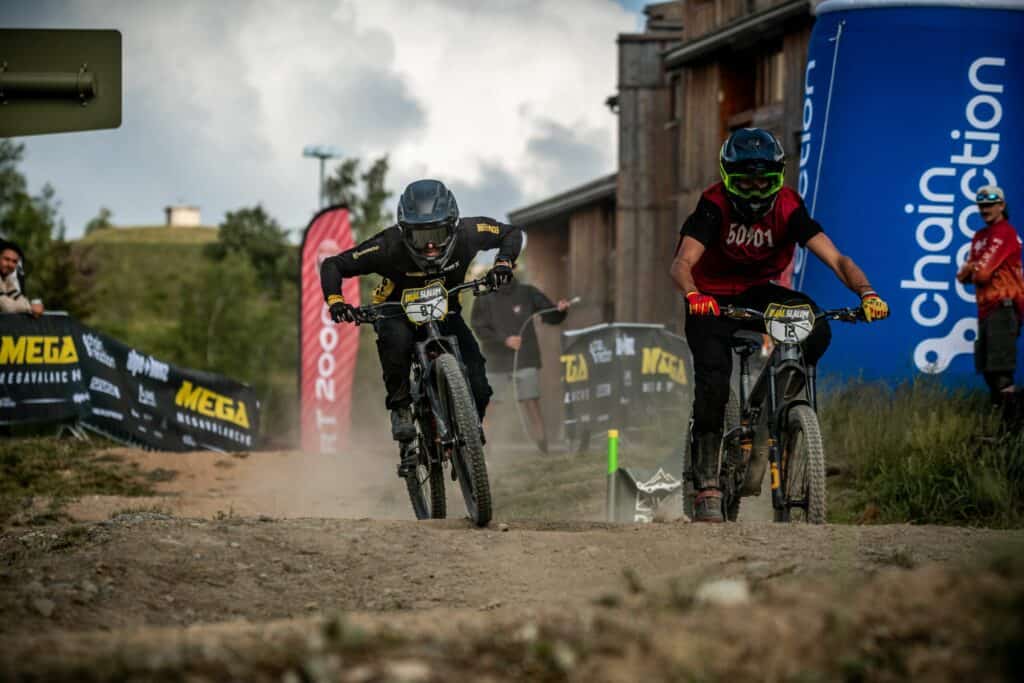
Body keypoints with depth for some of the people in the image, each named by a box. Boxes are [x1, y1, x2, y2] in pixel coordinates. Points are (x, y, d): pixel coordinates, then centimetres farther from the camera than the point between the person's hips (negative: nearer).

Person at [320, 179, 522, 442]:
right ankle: (400, 407, -18)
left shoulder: (467, 234, -24)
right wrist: (335, 301, -38)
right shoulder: (390, 246, -30)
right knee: (396, 339, -41)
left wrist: (504, 263, -24)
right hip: (398, 313, -2)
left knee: (477, 387, -16)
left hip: (445, 312, 2)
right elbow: (333, 265, -21)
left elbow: (511, 233, -5)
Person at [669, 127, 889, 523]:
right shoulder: (714, 206, -24)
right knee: (713, 376, -24)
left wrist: (866, 293, -45)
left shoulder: (788, 208, -19)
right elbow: (683, 263, -37)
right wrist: (693, 295, -59)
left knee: (816, 328, -26)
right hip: (711, 300, -3)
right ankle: (707, 485, -15)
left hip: (758, 294, 3)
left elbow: (836, 259, -26)